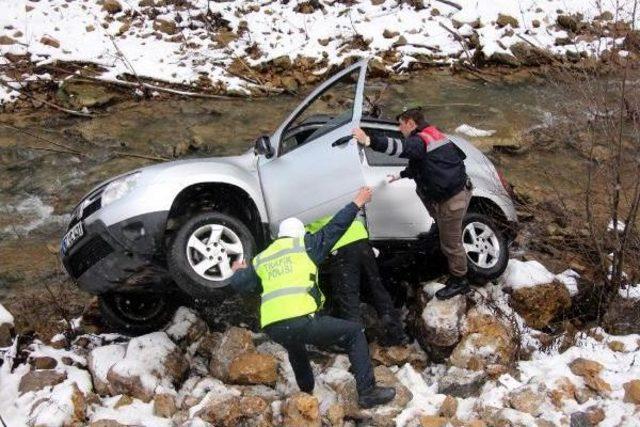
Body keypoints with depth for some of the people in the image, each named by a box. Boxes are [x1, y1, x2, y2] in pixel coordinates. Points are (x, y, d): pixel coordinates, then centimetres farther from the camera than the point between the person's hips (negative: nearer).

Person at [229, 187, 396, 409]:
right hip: (302, 320, -5)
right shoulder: (304, 245, 11)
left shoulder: (261, 259, 23)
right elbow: (334, 228, 9)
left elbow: (238, 284, 27)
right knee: (354, 333, 9)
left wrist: (238, 271, 49)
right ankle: (367, 392, 2)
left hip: (272, 328, 6)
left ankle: (306, 393, 45)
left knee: (296, 348, 40)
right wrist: (357, 204, 18)